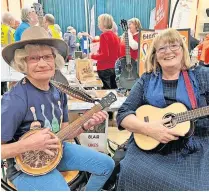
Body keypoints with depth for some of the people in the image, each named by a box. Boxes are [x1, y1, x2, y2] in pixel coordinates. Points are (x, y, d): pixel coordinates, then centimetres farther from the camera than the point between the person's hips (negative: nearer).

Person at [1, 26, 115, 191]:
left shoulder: (58, 92, -3)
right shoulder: (15, 100, -26)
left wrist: (86, 125, -9)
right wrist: (28, 145, -33)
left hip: (56, 150, 7)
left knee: (107, 165, 8)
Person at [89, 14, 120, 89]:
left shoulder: (104, 35, -14)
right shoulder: (115, 35, 10)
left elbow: (104, 55, -21)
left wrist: (92, 56, -7)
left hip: (105, 69, -8)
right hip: (114, 68, 9)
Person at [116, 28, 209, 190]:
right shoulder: (146, 80, 7)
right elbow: (123, 114, 2)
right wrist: (147, 128, -15)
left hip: (194, 150, 0)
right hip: (150, 147, 1)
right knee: (130, 173, -24)